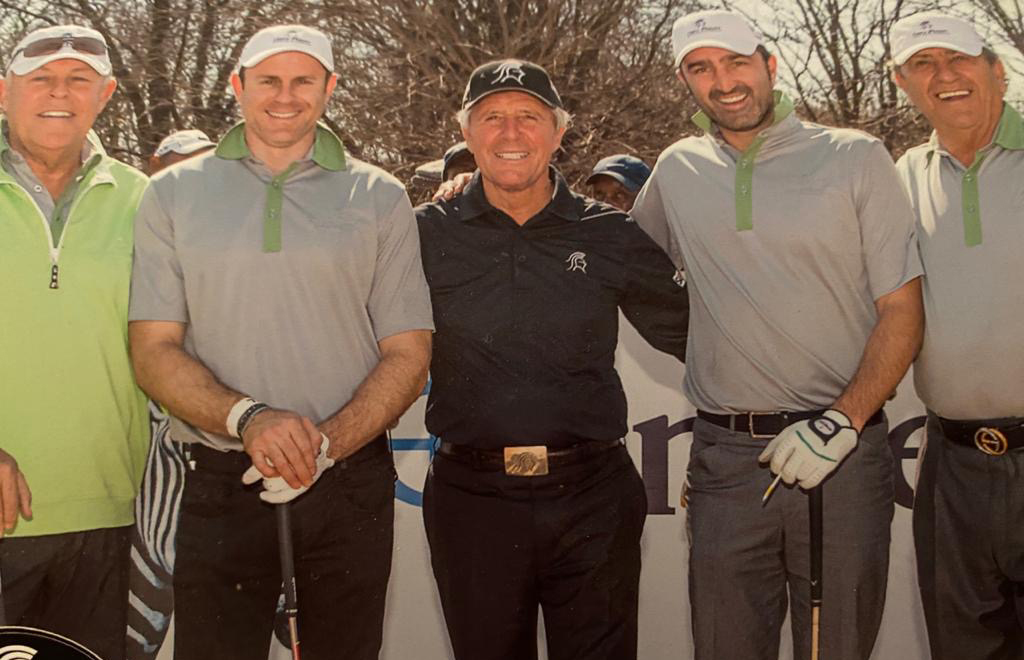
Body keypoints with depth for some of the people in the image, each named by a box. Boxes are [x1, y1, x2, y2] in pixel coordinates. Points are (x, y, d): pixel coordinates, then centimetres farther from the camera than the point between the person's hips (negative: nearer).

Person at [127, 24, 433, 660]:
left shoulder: (379, 198, 5)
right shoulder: (175, 193, 6)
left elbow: (408, 355, 3)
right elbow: (153, 351, 0)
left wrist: (327, 443, -14)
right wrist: (247, 418, -17)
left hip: (349, 486, 1)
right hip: (219, 486, 0)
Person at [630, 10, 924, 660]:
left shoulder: (855, 158, 1)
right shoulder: (677, 171, 10)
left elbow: (903, 310, -1)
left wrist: (843, 423, -15)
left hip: (844, 455, -2)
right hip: (725, 460, 2)